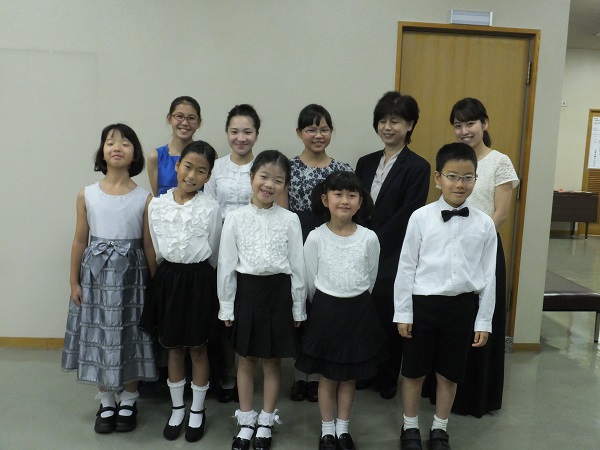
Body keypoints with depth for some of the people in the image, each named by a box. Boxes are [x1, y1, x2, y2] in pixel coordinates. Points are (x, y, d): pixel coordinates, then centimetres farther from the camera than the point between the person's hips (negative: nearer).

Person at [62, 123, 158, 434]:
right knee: (99, 337, 10)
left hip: (130, 274, -1)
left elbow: (149, 245, -2)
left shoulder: (145, 198, -6)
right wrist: (74, 281, 4)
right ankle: (106, 403, 29)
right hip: (95, 273, 2)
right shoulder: (86, 195, -2)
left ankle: (128, 401, 29)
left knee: (129, 338, 8)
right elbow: (80, 241, 4)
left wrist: (154, 284, -1)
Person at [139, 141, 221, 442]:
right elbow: (157, 250, 7)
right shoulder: (157, 205, -2)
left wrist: (197, 275, 7)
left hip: (199, 279, -2)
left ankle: (197, 411, 29)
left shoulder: (210, 207, -9)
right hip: (168, 277, 3)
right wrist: (170, 275, 10)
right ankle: (177, 409, 33)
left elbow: (213, 253, 0)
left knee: (197, 348, 10)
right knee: (174, 348, 15)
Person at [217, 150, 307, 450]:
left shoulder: (290, 220, -4)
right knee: (246, 360, 14)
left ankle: (266, 422, 30)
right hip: (246, 291, 1)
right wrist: (226, 306, 0)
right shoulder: (235, 218, -4)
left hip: (278, 292, 0)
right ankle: (246, 421, 31)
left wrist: (298, 307, 2)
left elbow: (297, 266, 0)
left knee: (272, 361, 12)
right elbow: (226, 265, -1)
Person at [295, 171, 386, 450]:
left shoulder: (369, 238, -7)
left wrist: (355, 302, 12)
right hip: (326, 310, -1)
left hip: (359, 311, 1)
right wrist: (324, 307, 8)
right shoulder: (316, 238, -10)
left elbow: (370, 279, 6)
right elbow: (310, 281, 0)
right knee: (328, 376, 12)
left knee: (349, 376, 15)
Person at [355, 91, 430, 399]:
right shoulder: (366, 163, 11)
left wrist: (374, 243, -14)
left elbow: (407, 216, -13)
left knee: (389, 319, 7)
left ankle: (388, 379, 27)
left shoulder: (418, 167, -6)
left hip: (393, 259, -4)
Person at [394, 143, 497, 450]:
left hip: (462, 306, 2)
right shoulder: (421, 217, -7)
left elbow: (488, 275, 3)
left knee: (449, 373, 15)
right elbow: (406, 267, -4)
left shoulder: (484, 224, -2)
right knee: (414, 371, 12)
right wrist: (403, 313, -3)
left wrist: (484, 320, 3)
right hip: (423, 303, -1)